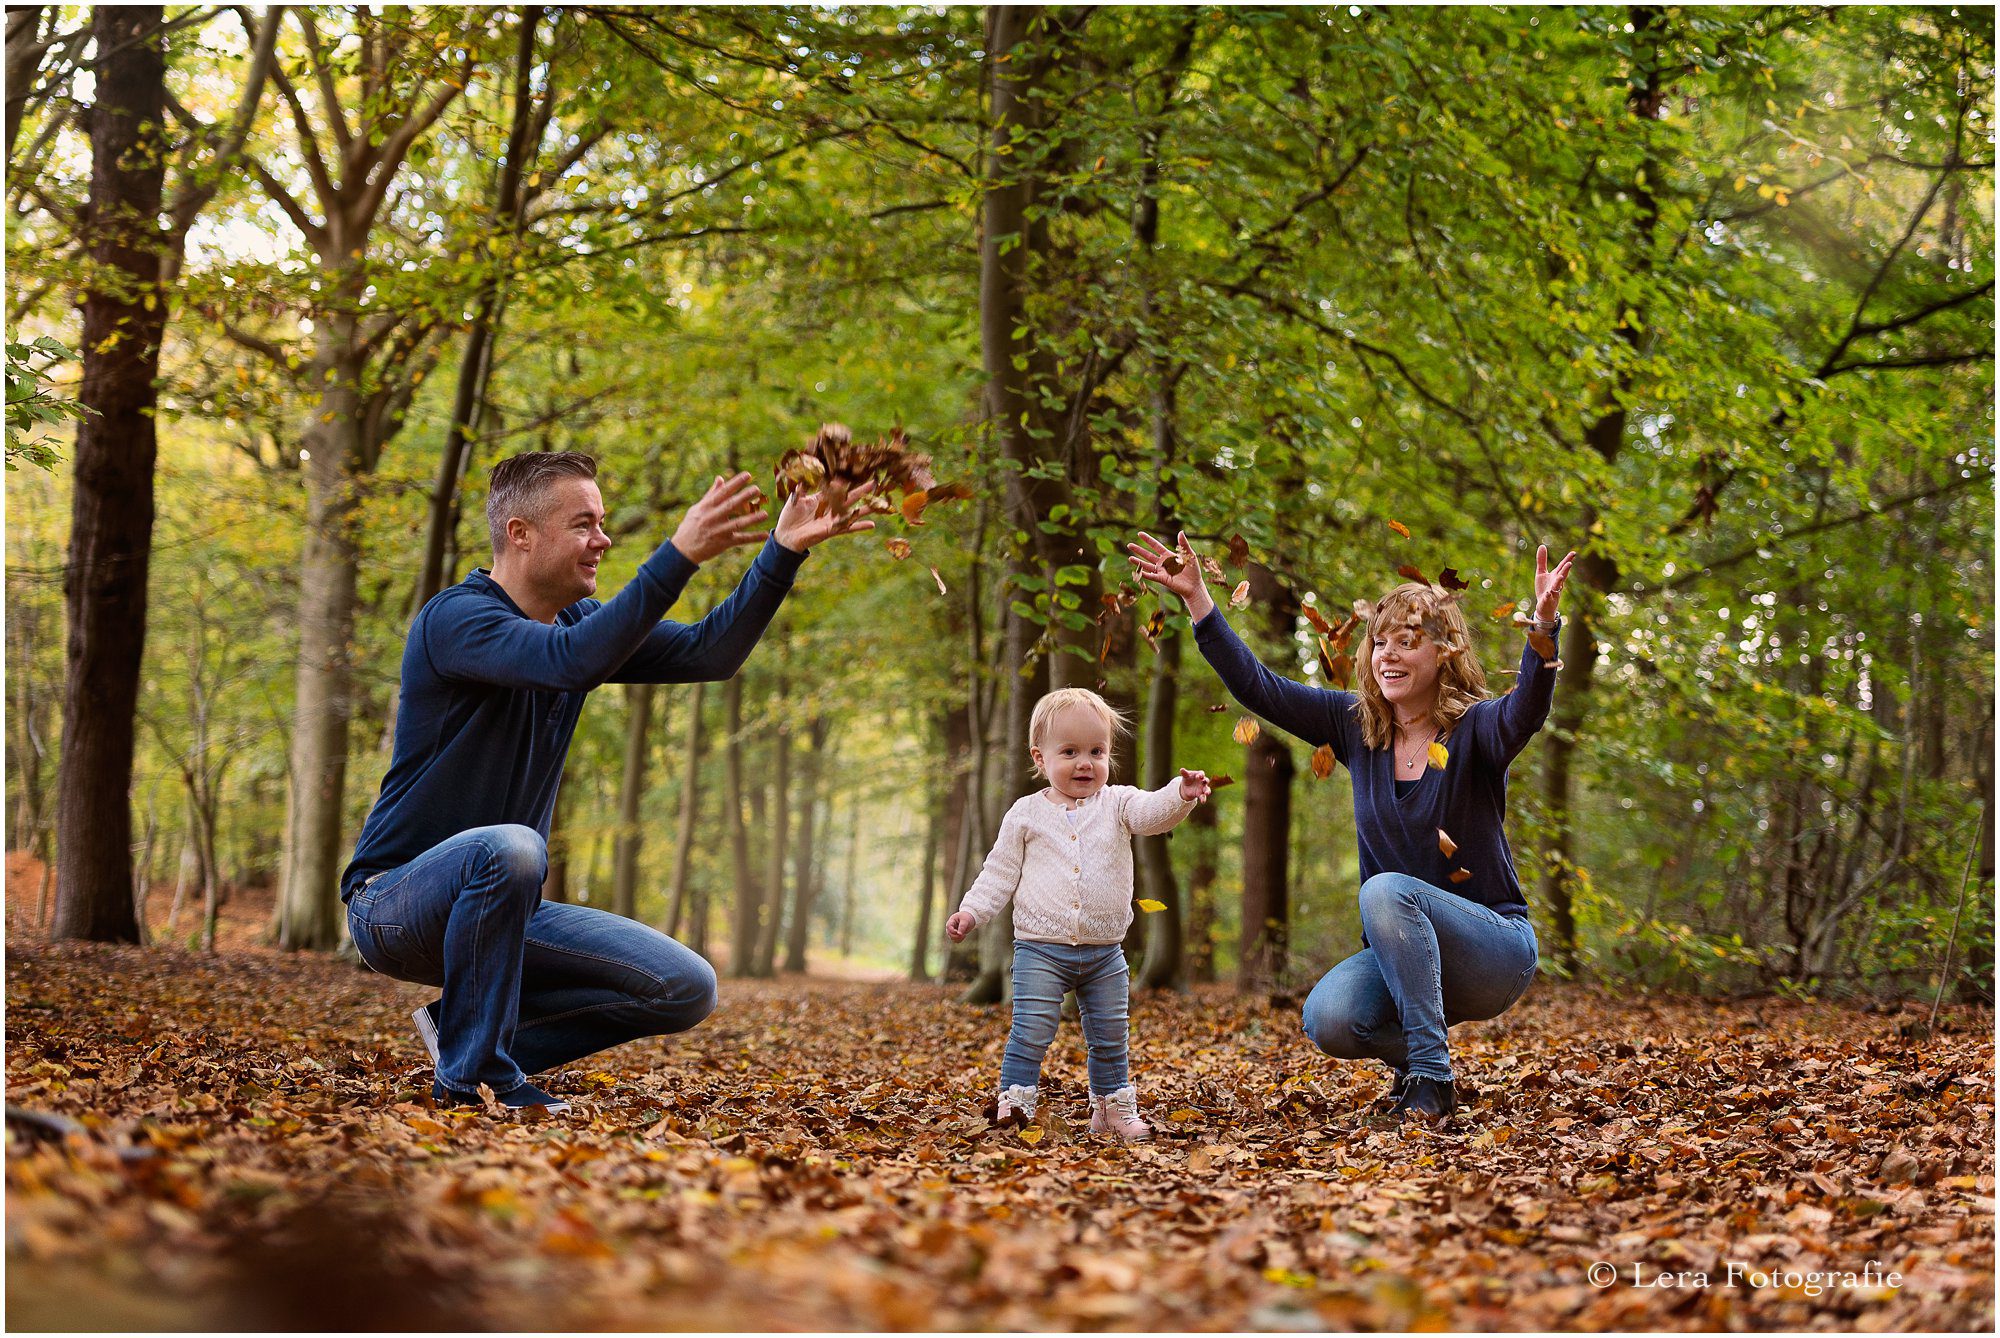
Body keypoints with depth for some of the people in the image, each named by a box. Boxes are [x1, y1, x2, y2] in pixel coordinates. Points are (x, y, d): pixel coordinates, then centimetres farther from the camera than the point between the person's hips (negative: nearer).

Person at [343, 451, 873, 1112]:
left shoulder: (581, 621, 8)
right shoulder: (455, 618, -17)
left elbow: (709, 653, -4)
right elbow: (574, 660, -36)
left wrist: (783, 550, -15)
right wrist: (679, 555, -41)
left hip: (502, 906, 7)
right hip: (394, 902, -7)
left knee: (686, 989, -5)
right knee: (507, 848, -40)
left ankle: (466, 1028, 4)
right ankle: (474, 1075, -22)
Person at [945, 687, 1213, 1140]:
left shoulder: (1116, 803, 4)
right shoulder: (1027, 813, 2)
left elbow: (1152, 811, -16)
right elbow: (1001, 872, 6)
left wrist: (1181, 795, -37)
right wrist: (972, 911, -6)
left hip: (1105, 953, 2)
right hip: (1041, 949, -2)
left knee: (1109, 1038, 11)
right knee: (1031, 1033, -10)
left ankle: (1113, 1109, 26)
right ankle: (1015, 1104, -2)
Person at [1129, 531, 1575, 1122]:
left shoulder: (1475, 725, -10)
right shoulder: (1356, 723, 4)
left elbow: (1526, 712, -33)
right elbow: (1257, 686, 3)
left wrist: (1543, 626, -52)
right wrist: (1196, 597, -4)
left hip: (1494, 950, -4)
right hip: (1400, 955, 4)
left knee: (1386, 891, -33)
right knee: (1328, 1019, -25)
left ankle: (1431, 1076, -24)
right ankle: (1411, 1051, 9)